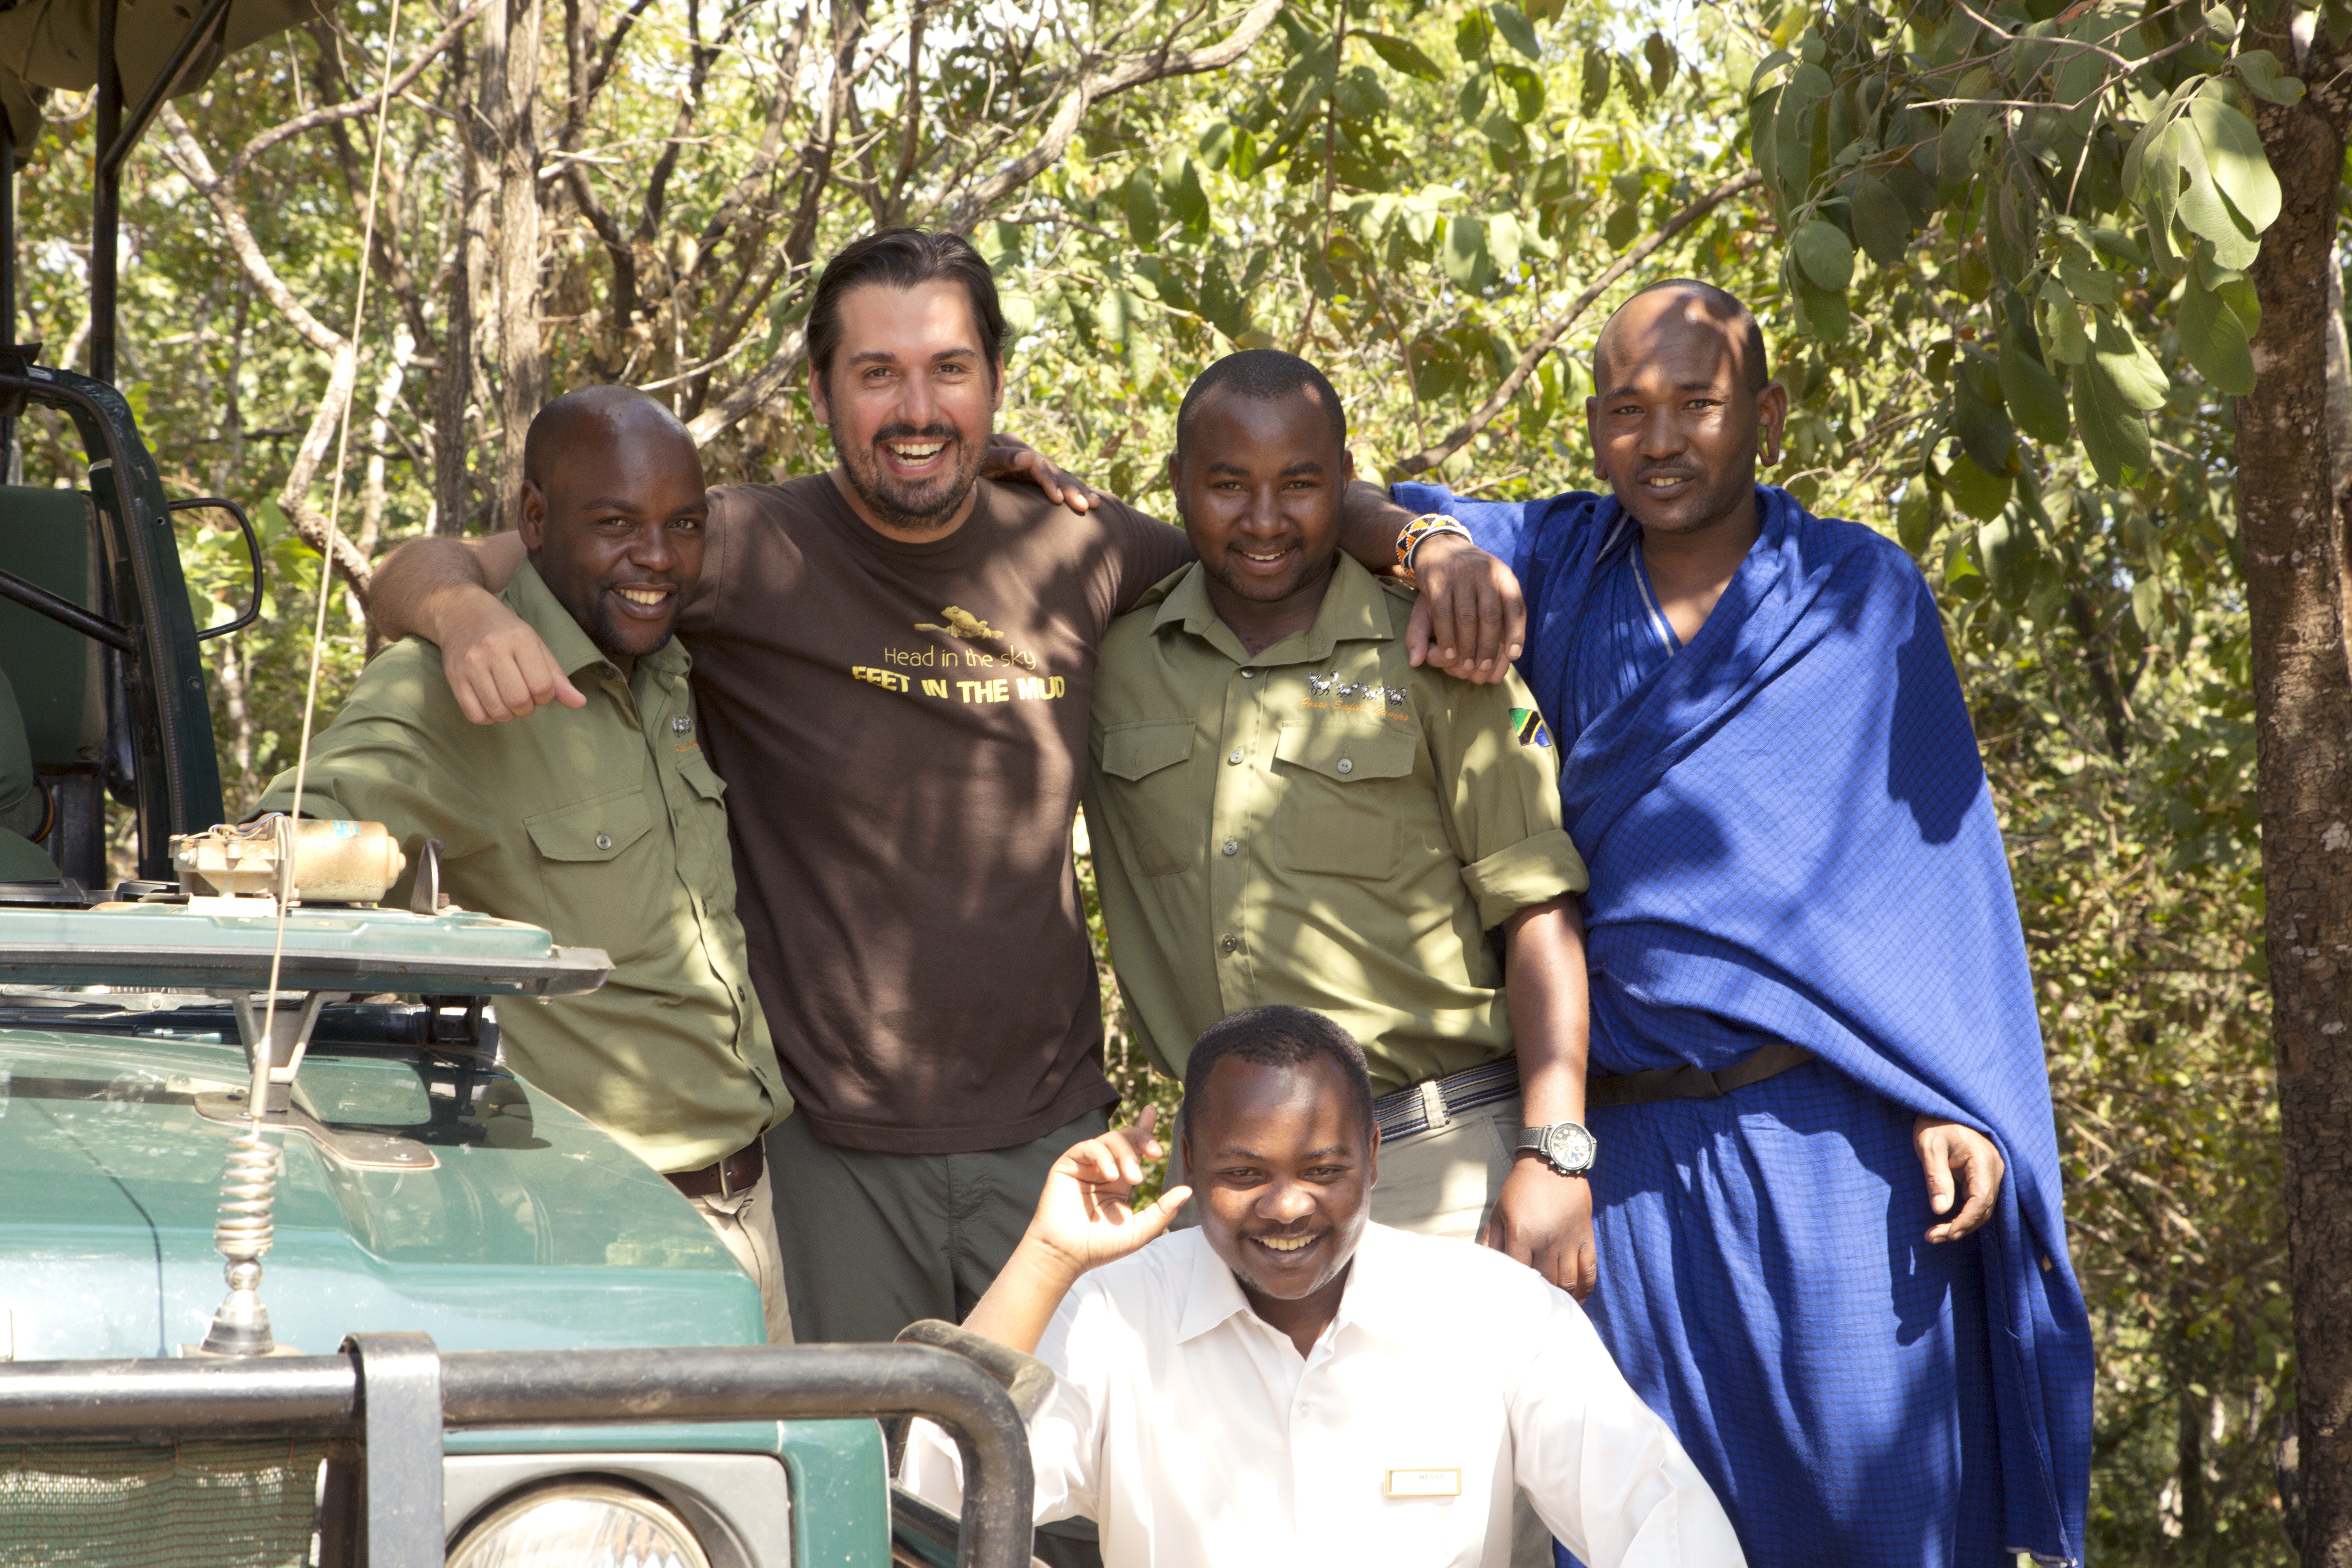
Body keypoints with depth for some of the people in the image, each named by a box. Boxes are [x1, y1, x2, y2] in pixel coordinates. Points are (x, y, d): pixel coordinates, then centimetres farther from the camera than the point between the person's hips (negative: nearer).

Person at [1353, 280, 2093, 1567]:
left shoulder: (1863, 592, 5)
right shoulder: (1566, 570, 11)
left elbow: (1941, 856, 3)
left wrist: (1967, 1106, -6)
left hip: (1830, 1140, -2)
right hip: (1630, 1147, 2)